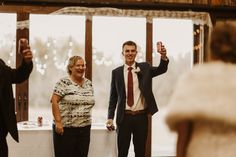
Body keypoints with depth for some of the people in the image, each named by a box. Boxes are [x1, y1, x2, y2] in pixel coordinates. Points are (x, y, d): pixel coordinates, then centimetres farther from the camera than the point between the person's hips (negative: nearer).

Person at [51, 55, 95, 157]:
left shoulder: (89, 83, 11)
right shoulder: (64, 82, -7)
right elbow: (54, 101, -12)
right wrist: (58, 122, -17)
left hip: (85, 128, 5)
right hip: (65, 128, -5)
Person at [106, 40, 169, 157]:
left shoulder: (144, 68, 4)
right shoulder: (116, 72, 4)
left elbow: (161, 69, -11)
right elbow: (113, 97, 6)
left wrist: (163, 56, -32)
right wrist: (110, 117, 0)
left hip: (141, 116, 0)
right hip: (124, 117, 0)